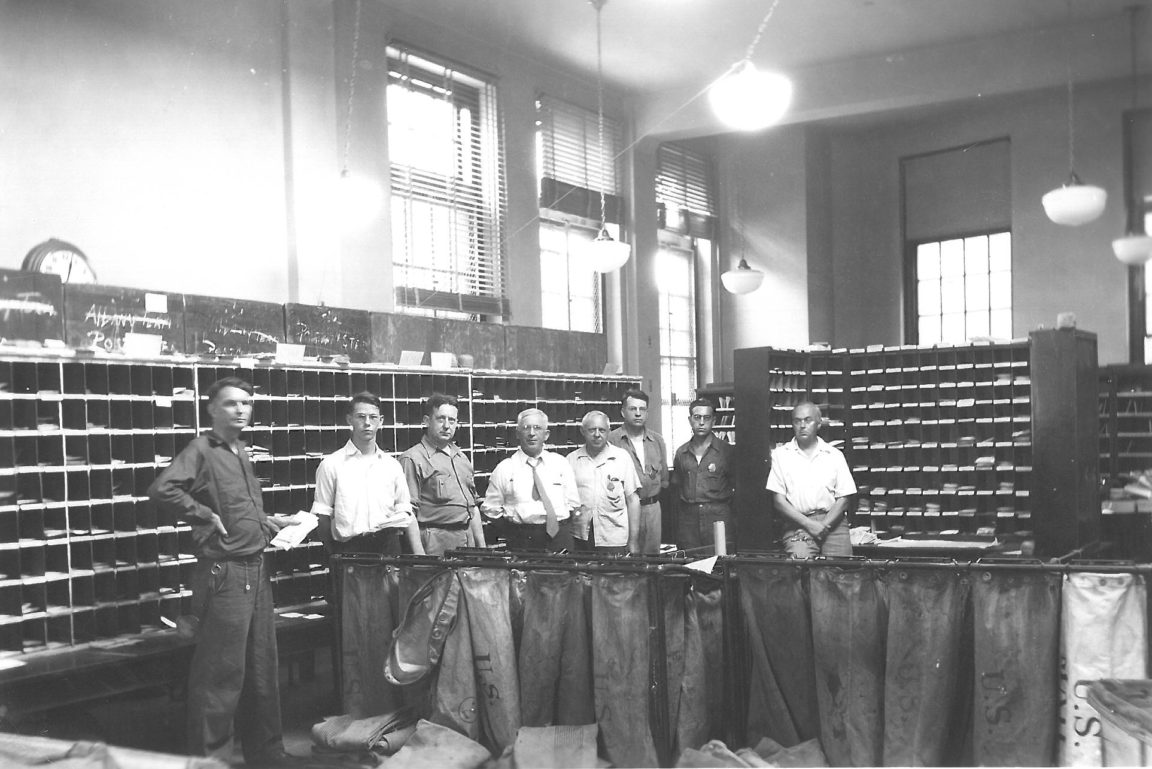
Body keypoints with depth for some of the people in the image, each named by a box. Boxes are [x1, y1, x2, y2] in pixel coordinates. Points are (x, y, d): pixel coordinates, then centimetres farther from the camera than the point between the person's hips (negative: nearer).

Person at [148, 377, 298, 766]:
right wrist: (206, 515, -17)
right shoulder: (202, 448, -9)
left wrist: (268, 522, 21)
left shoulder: (241, 451, 15)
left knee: (263, 666, 15)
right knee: (221, 671, -2)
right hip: (224, 572, -8)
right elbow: (162, 489, -24)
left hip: (256, 570, 8)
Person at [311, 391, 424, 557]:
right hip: (349, 549, -3)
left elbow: (406, 514, 11)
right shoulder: (331, 464, 3)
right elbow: (322, 514, 2)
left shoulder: (392, 465, 12)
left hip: (389, 546, 3)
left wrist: (420, 556, 1)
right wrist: (334, 556, -5)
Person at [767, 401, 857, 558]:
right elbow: (778, 500, 3)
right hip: (798, 525, -1)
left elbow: (843, 498, 7)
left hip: (832, 522, 1)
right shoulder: (780, 455, 9)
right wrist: (809, 525, -9)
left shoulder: (835, 455, 12)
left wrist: (823, 526, -8)